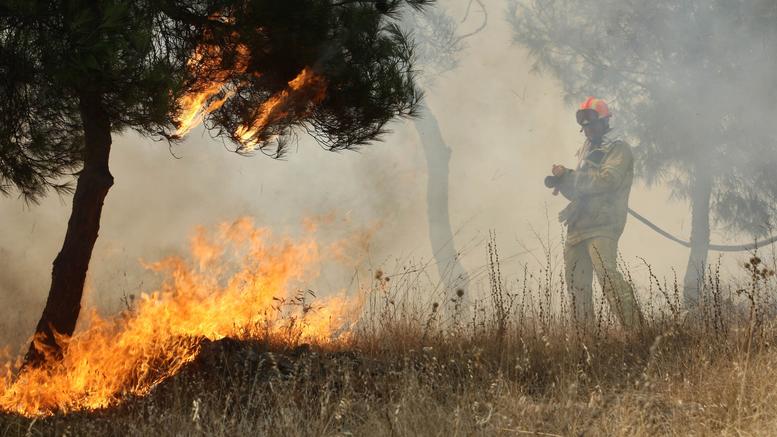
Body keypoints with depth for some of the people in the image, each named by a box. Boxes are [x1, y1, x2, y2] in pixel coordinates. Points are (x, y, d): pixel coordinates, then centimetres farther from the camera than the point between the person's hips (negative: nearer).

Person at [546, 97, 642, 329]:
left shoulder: (619, 150, -2)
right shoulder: (587, 150, 23)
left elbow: (607, 180, -18)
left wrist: (569, 176, -12)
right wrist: (562, 180, 1)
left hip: (602, 225, -9)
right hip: (578, 226, 9)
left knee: (607, 273, -24)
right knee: (576, 281, 11)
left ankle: (634, 326, -26)